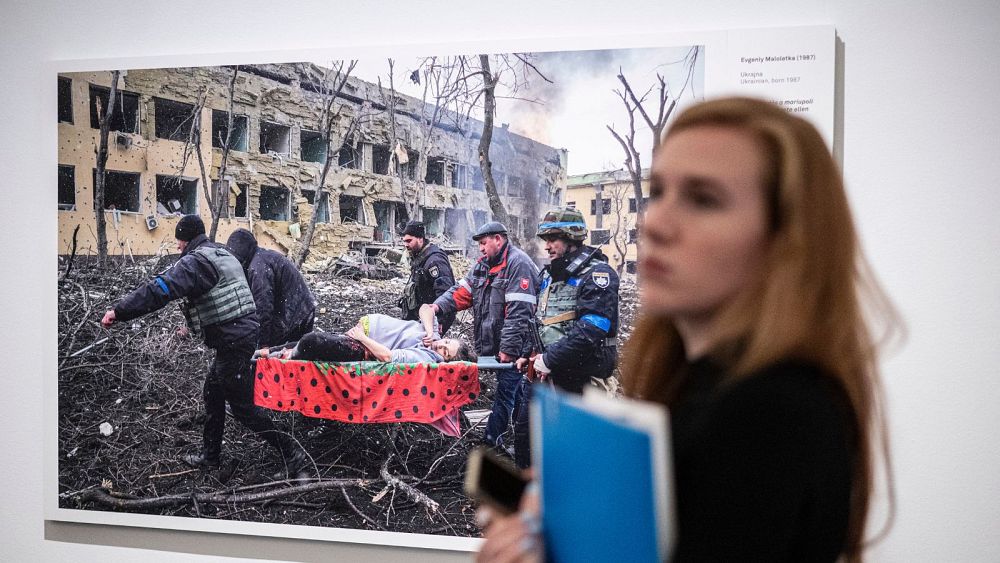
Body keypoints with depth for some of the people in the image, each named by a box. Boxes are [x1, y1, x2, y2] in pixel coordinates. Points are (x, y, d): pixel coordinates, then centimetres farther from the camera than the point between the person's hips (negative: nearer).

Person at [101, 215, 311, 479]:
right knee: (213, 392, 22)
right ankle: (210, 455, 32)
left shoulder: (195, 261, -14)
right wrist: (193, 325, 29)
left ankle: (293, 455, -2)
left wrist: (119, 311, -22)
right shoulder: (224, 255, 16)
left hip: (232, 342, -10)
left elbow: (160, 289, -25)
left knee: (243, 407, -3)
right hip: (245, 331, 10)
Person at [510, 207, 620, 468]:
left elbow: (592, 329, -24)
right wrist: (531, 355, 8)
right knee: (524, 428, 15)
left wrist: (550, 359, -22)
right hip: (543, 371, 9)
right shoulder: (549, 273, 15)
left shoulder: (597, 274, -13)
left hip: (579, 378, -8)